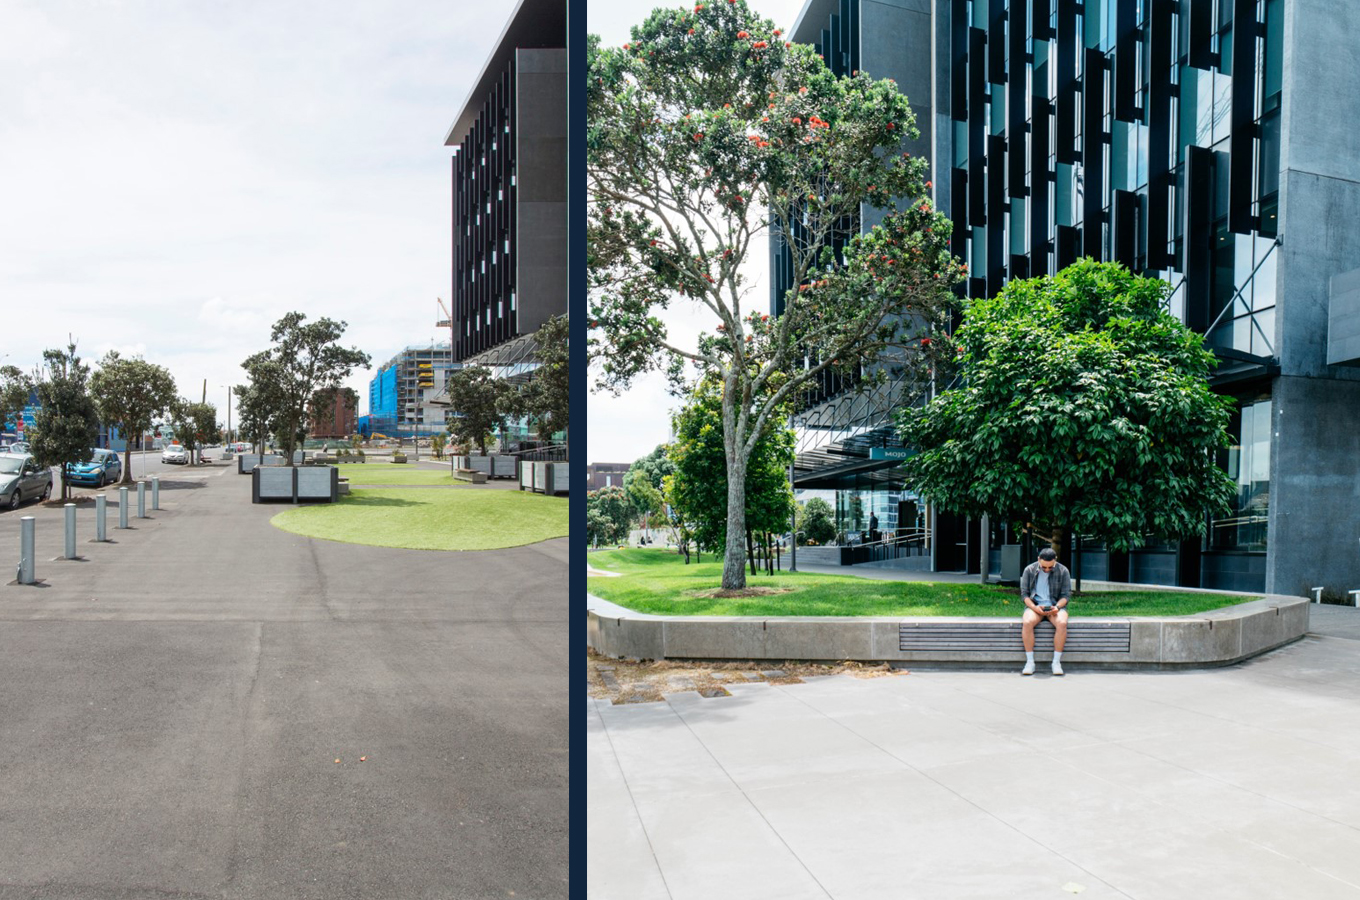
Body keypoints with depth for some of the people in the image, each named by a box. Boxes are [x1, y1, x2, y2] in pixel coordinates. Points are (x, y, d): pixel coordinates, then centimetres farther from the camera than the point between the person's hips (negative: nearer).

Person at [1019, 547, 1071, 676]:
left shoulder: (1063, 571, 1)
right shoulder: (1029, 570, 1)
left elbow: (1066, 595, 1)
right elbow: (1024, 594, 1)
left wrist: (1057, 607, -18)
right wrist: (1034, 607, -17)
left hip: (1055, 606, 0)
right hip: (1034, 605, 0)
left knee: (1062, 623, -34)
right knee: (1027, 623, -33)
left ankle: (1056, 662, -24)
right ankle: (1030, 662, -26)